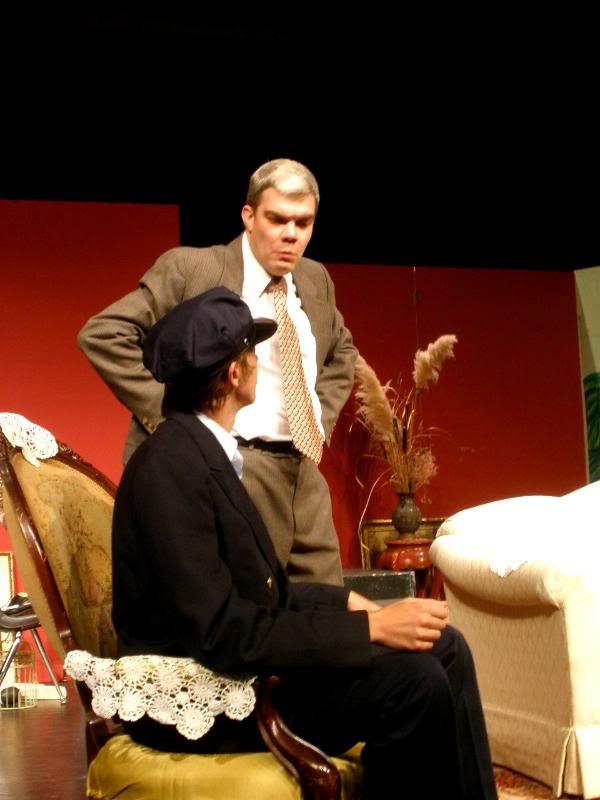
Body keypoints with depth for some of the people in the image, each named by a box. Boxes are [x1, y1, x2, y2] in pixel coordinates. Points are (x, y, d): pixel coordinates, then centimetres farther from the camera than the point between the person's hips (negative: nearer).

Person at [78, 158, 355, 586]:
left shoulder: (316, 280, 13)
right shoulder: (190, 269, -7)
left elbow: (342, 353, 31)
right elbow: (102, 333, -11)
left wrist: (323, 421, 14)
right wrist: (166, 414, -14)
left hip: (305, 472, 7)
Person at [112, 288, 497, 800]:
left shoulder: (202, 451, 10)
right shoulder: (171, 469, -21)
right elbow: (219, 632, -26)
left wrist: (347, 603, 2)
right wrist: (370, 628, -24)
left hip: (234, 663, 10)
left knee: (443, 646, 3)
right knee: (413, 678, -24)